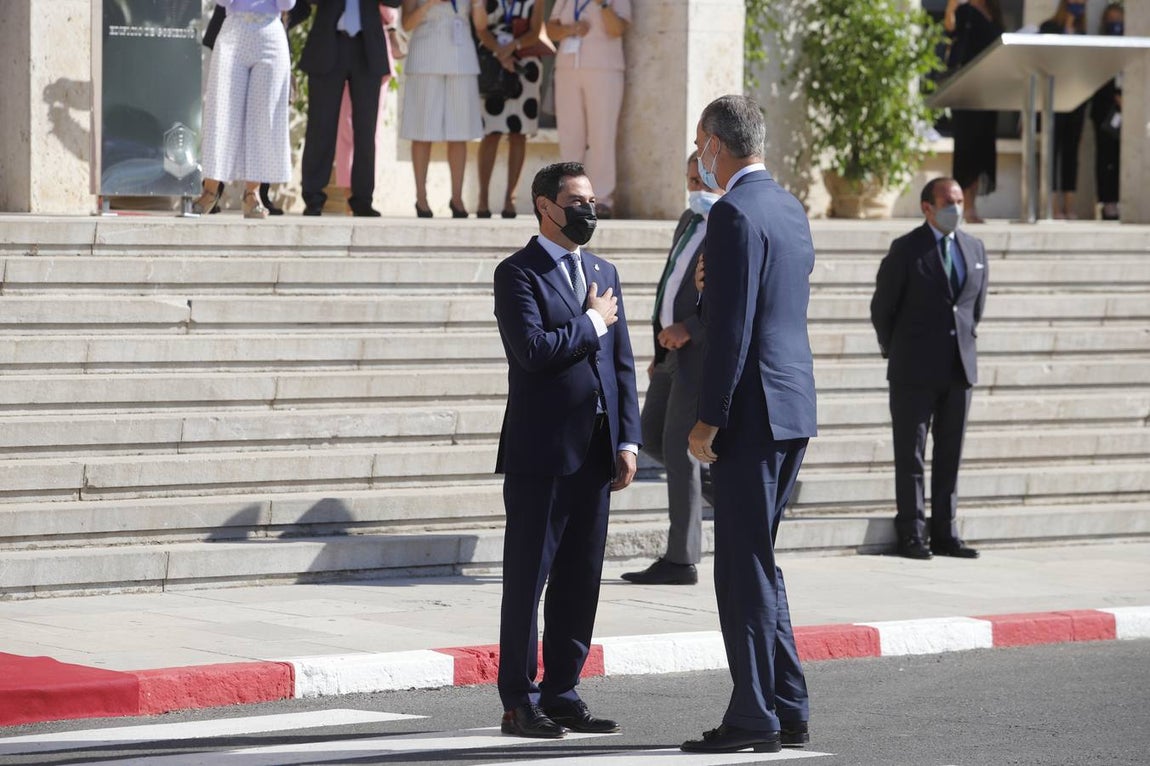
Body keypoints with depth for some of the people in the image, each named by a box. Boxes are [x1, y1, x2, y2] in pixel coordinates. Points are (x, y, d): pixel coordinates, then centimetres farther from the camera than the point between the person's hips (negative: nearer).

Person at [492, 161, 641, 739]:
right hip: (540, 453, -6)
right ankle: (519, 702, 3)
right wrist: (592, 323, -8)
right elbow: (532, 350, -20)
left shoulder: (604, 273, 16)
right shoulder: (518, 273, -5)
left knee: (580, 581, 8)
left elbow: (622, 364, 14)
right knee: (527, 580, -1)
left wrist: (627, 442, 6)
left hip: (596, 453, 6)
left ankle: (562, 693, 16)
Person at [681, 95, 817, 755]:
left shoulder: (736, 214, -15)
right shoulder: (790, 208, 14)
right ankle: (788, 711, 15)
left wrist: (709, 422, -16)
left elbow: (733, 328, -19)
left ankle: (755, 714, -2)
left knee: (745, 565, -4)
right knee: (756, 563, 15)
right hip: (795, 406, 9)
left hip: (754, 407, -9)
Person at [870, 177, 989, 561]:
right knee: (910, 454, 0)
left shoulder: (974, 249, 9)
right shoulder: (906, 250, -6)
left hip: (959, 368, 5)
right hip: (914, 371, -5)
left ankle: (944, 533, 11)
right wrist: (895, 352, 9)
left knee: (950, 454, 7)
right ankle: (911, 534, 3)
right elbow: (882, 307, 1)